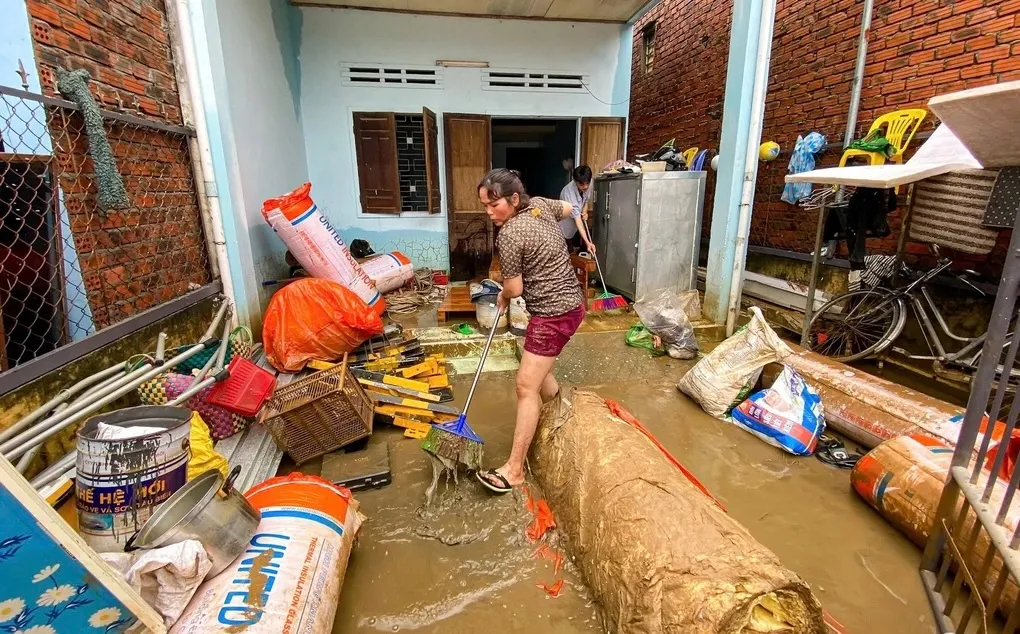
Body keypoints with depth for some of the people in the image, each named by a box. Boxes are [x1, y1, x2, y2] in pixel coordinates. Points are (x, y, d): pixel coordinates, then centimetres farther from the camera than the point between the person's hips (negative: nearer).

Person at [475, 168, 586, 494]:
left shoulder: (509, 235, -20)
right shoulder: (540, 204, 4)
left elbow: (515, 288, -14)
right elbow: (568, 208, 24)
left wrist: (501, 298, 8)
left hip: (554, 313, -10)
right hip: (568, 303, 10)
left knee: (526, 387, -7)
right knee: (536, 367, 25)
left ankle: (514, 469, 1)